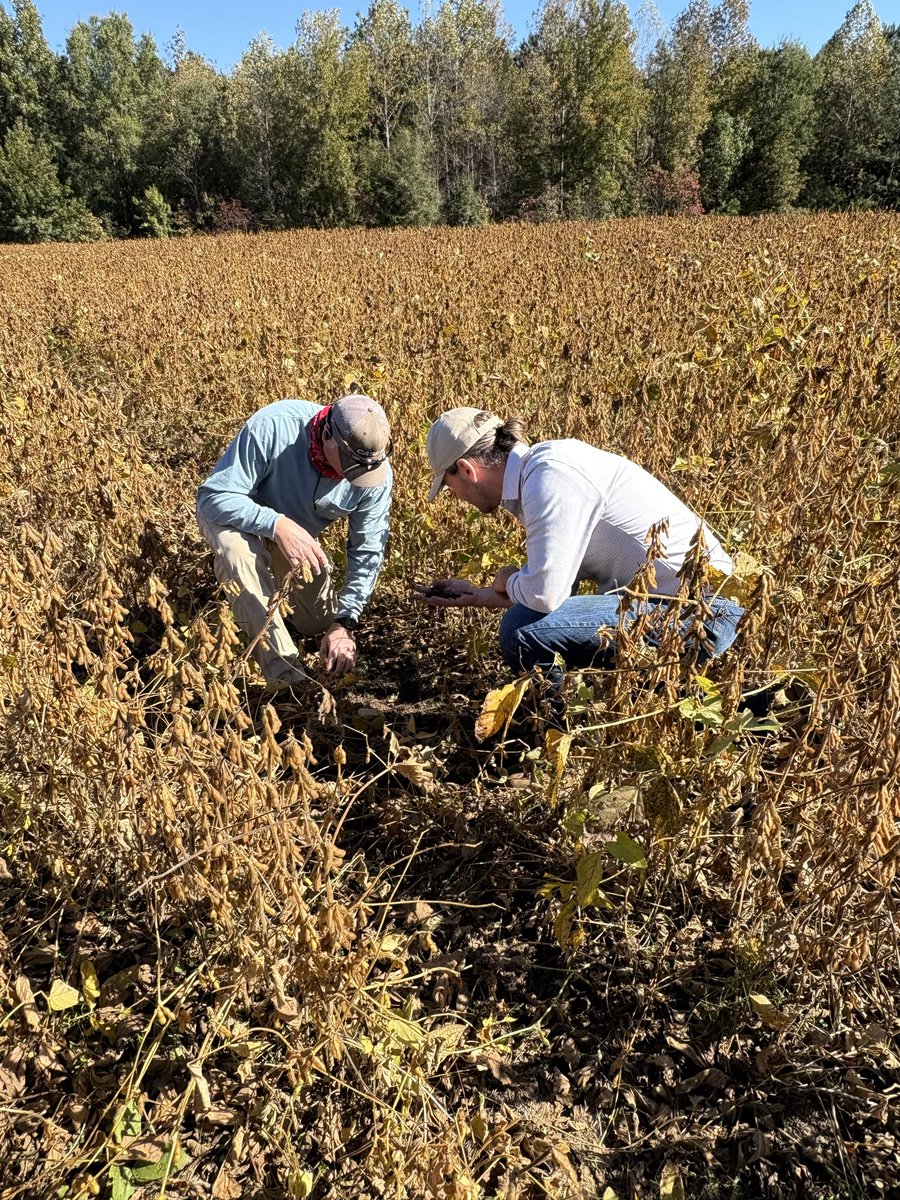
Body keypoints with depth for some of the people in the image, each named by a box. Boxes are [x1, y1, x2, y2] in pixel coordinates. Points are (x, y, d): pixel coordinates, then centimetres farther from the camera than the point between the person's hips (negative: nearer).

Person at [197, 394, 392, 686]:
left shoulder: (377, 471, -27)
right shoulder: (272, 426, -40)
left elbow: (368, 552, -19)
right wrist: (277, 525, -52)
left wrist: (345, 622, -28)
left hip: (301, 533, 4)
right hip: (238, 517, -4)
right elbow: (213, 496, -35)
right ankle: (286, 675, -30)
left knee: (322, 625, 10)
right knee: (237, 547, -40)